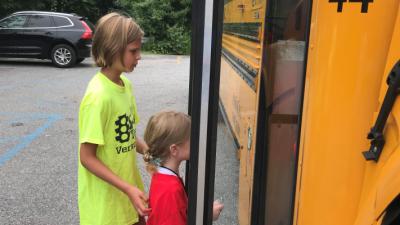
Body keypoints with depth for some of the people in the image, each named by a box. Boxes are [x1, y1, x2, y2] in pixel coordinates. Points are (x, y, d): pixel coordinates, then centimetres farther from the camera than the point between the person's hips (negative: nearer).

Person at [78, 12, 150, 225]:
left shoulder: (125, 84, -1)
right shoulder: (98, 95, -25)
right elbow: (87, 158, -21)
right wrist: (128, 189, -24)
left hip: (128, 184, 7)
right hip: (106, 197, -7)